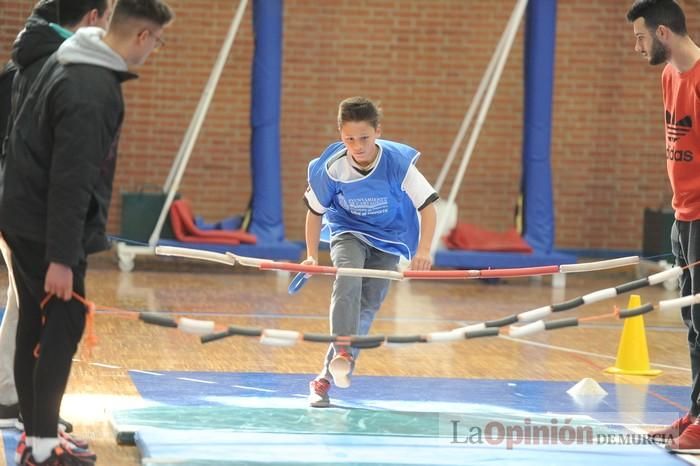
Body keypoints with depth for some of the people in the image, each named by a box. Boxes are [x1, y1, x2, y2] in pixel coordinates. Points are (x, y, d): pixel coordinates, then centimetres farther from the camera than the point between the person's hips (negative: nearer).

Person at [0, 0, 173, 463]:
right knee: (64, 326, -5)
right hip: (46, 229, -10)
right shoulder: (91, 93, -23)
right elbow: (71, 182, -25)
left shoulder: (67, 60, 8)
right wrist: (61, 256, -23)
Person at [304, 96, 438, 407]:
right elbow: (315, 211, -2)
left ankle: (325, 379, -3)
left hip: (388, 241, 0)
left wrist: (423, 250, -28)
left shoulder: (398, 163, -24)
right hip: (348, 233, 0)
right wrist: (312, 255, -5)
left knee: (368, 306, -8)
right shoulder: (331, 169, -20)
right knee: (348, 279, -32)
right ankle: (343, 352, -41)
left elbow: (427, 207, -18)